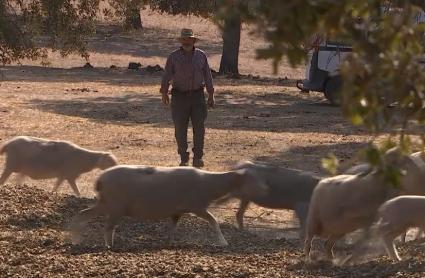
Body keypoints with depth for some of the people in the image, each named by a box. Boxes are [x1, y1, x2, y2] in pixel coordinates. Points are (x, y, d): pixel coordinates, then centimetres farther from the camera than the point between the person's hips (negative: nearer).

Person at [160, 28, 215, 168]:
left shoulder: (201, 56, 7)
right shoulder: (174, 57, 2)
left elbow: (207, 76, 11)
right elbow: (167, 75, -3)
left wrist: (211, 96, 8)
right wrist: (164, 93, -14)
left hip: (197, 95, 1)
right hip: (179, 96, -1)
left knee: (199, 127, -4)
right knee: (180, 129, -1)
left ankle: (198, 157, 5)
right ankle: (184, 159, 10)